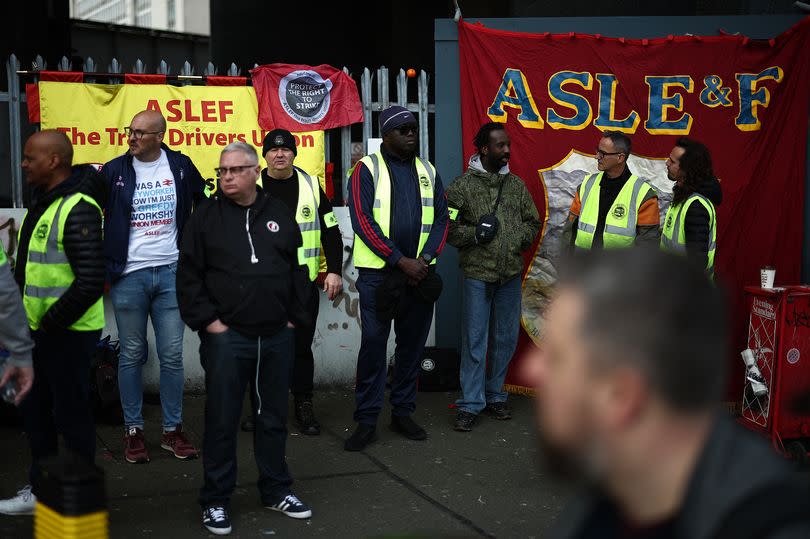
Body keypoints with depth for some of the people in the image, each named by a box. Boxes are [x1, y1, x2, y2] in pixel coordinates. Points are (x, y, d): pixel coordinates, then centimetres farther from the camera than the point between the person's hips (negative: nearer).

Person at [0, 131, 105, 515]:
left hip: (68, 332, -10)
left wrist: (50, 324, -18)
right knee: (34, 410, 18)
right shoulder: (41, 201, 11)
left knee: (71, 415, 2)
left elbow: (90, 282, -25)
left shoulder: (77, 209, -20)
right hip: (39, 329, 10)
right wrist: (34, 322, 12)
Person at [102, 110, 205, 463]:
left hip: (170, 273, 1)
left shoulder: (180, 166, 3)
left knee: (172, 355, 4)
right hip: (129, 276, -1)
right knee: (132, 355, 5)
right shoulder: (114, 171, 0)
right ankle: (133, 431, 15)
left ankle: (172, 430, 14)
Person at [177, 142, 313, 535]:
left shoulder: (279, 214, 8)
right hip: (226, 337, -3)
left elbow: (299, 269, 12)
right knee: (222, 419, 2)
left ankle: (276, 490, 27)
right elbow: (188, 275, -2)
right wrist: (207, 320, -8)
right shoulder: (207, 216, 0)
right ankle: (215, 501, 13)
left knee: (273, 417, 13)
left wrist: (295, 316, 6)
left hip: (277, 337, 3)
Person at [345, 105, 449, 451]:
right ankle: (366, 421, 4)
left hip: (420, 272, 5)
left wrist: (425, 259, -7)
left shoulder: (427, 171, 13)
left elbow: (441, 218, 10)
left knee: (413, 344, 9)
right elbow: (362, 221, -10)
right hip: (378, 273, -4)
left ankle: (403, 413, 22)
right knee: (373, 344, -4)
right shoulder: (367, 169, -2)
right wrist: (400, 260, -14)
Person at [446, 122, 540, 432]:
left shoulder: (517, 185, 11)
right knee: (475, 340, -1)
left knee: (506, 339, 12)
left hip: (511, 275, 5)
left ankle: (495, 396, 27)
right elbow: (446, 226, -4)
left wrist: (521, 238, 0)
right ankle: (470, 404, 7)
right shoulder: (463, 186, -3)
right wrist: (474, 234, -16)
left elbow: (533, 222, 19)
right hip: (477, 274, -5)